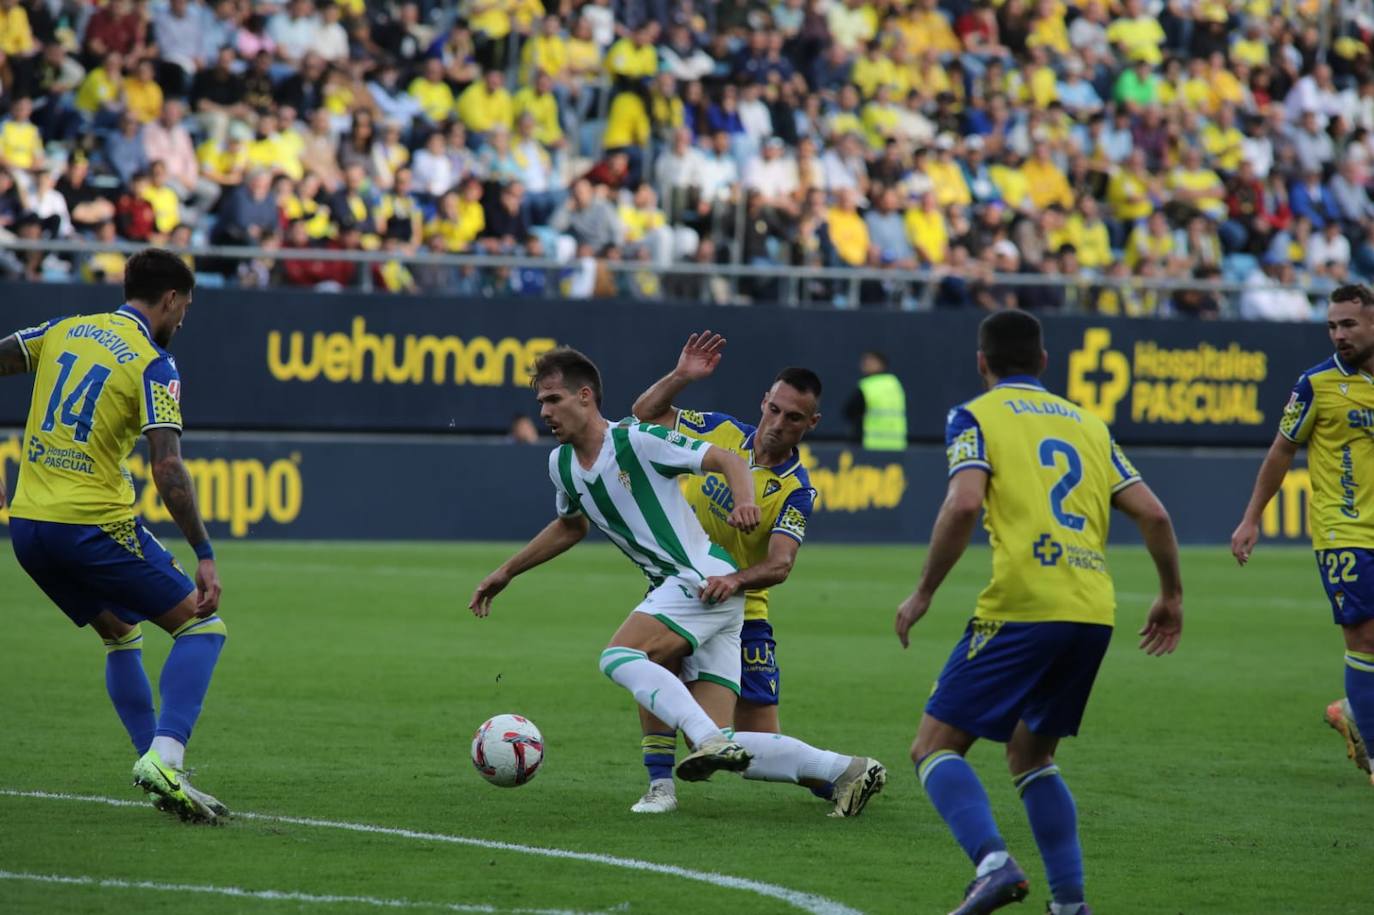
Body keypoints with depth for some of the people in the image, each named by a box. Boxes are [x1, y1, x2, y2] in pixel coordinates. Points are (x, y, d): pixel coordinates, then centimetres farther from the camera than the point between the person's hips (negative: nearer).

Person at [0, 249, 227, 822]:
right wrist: (204, 555, -15)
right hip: (94, 525, -7)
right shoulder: (153, 365, -7)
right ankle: (164, 758, -17)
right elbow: (167, 468, -17)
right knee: (202, 626, 2)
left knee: (120, 634, 24)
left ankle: (159, 771, 17)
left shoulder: (64, 331, 12)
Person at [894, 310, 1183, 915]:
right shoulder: (1087, 423, 21)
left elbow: (964, 504, -12)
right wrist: (1171, 596, 26)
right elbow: (1152, 513, 14)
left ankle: (993, 862, -24)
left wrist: (922, 594, -4)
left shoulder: (976, 417, 5)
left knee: (935, 747, 1)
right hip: (1094, 613, 6)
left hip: (1022, 609, -6)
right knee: (1030, 756, 22)